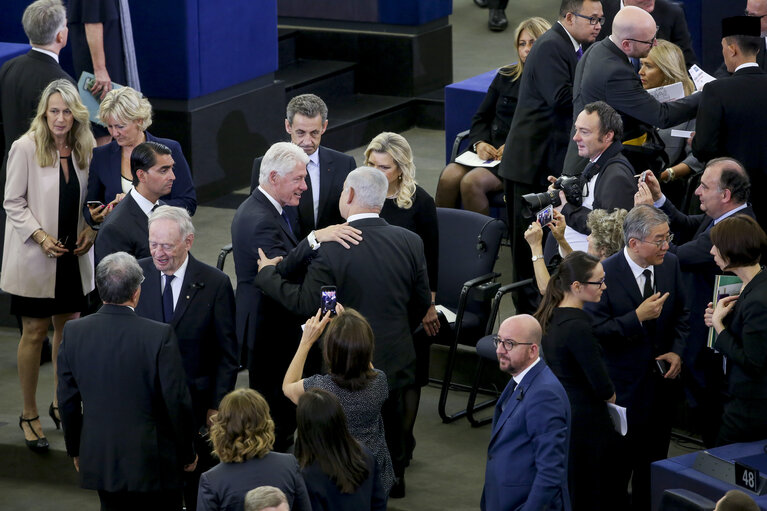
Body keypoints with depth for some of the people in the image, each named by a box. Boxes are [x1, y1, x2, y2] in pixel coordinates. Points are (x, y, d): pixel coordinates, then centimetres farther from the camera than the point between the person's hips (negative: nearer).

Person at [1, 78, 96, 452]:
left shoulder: (84, 148, 1)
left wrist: (91, 229, -4)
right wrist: (40, 236, -19)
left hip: (73, 255, 5)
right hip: (35, 257, -5)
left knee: (69, 327, 12)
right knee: (34, 333, 2)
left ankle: (61, 404, 30)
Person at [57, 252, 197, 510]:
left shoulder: (73, 332, -6)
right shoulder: (160, 335, -18)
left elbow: (67, 400, 3)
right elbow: (177, 401, -12)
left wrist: (75, 449, 17)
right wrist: (187, 453, 3)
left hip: (99, 458, 4)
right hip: (151, 459, -4)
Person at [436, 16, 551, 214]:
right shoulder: (506, 77, 18)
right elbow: (482, 117, 19)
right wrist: (480, 143, -2)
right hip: (491, 149, 6)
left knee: (472, 182, -29)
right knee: (448, 177, -21)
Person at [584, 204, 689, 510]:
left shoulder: (670, 265, -2)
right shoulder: (604, 273, -19)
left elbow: (681, 313, 11)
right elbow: (595, 330, -20)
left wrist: (677, 351, -3)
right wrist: (638, 317, -27)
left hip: (661, 379, 5)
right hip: (623, 386, -5)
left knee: (655, 460, 17)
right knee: (618, 464, 5)